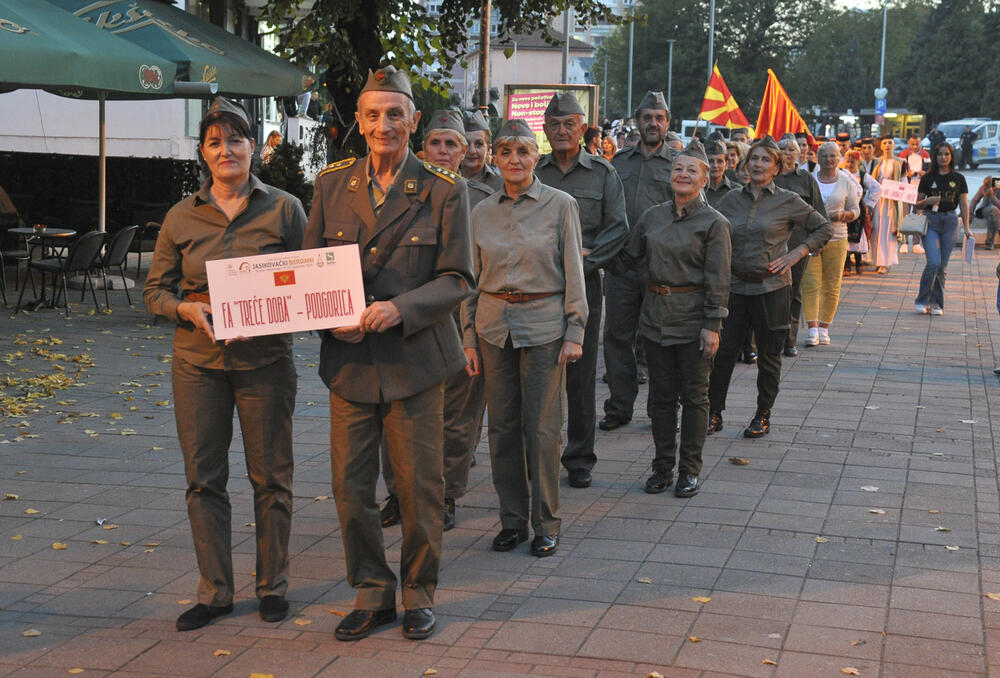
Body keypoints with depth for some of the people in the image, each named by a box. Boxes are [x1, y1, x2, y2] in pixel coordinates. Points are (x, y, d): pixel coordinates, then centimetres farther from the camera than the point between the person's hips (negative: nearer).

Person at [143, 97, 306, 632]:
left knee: (270, 477, 5)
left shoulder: (283, 209, 1)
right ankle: (214, 592, 17)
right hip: (198, 361, 2)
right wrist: (187, 309, -12)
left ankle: (272, 586, 20)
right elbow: (155, 289, 9)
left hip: (265, 360, -2)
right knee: (203, 478, 5)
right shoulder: (181, 217, 5)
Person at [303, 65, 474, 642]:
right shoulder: (332, 185, 7)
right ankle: (372, 594, 22)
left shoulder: (444, 191, -2)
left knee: (420, 485, 5)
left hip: (414, 357, -3)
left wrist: (400, 308, -19)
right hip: (350, 358, 3)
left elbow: (458, 280, -4)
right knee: (350, 486, 6)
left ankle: (420, 593, 23)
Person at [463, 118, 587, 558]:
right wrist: (470, 337, 8)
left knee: (541, 427, -2)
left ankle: (545, 524, 10)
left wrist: (575, 332, -6)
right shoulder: (482, 213, 8)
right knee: (502, 425, 6)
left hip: (544, 324, -3)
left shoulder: (561, 205, -1)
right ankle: (512, 519, 17)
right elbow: (472, 278, 12)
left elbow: (573, 273, -1)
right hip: (494, 324, 3)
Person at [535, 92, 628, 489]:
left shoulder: (602, 173, 6)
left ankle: (579, 459, 12)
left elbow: (618, 228, 0)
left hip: (584, 282, -1)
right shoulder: (532, 172, 8)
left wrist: (582, 260, -12)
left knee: (581, 374, 3)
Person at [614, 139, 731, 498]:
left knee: (693, 394, 3)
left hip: (693, 316, -4)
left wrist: (712, 325, -12)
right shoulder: (652, 216, 7)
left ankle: (689, 469, 12)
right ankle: (663, 465, 18)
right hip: (656, 314, 4)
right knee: (661, 394, 9)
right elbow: (630, 256, 18)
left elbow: (718, 279, -9)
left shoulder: (714, 223, -6)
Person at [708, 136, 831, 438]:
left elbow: (823, 228, 6)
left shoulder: (787, 201, -2)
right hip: (736, 286, 2)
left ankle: (763, 416, 19)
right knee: (722, 351, 1)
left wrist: (795, 254, -5)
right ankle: (714, 413, 13)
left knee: (768, 356, 6)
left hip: (772, 288, -2)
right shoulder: (731, 200, 6)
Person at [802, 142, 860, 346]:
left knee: (832, 287, 3)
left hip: (836, 239, 1)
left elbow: (855, 210, 12)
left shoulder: (846, 182, 6)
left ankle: (824, 329, 12)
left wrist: (843, 215, -9)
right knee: (810, 284, -10)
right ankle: (812, 330, -11)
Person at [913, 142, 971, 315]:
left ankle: (936, 304, 12)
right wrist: (928, 201, -13)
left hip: (950, 222, 2)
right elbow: (918, 204, 9)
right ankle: (922, 301, -4)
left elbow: (964, 205, 9)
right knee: (934, 263, -16)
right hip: (930, 221, -2)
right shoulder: (927, 178, 5)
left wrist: (966, 227, 1)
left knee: (942, 266, 3)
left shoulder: (958, 179, 8)